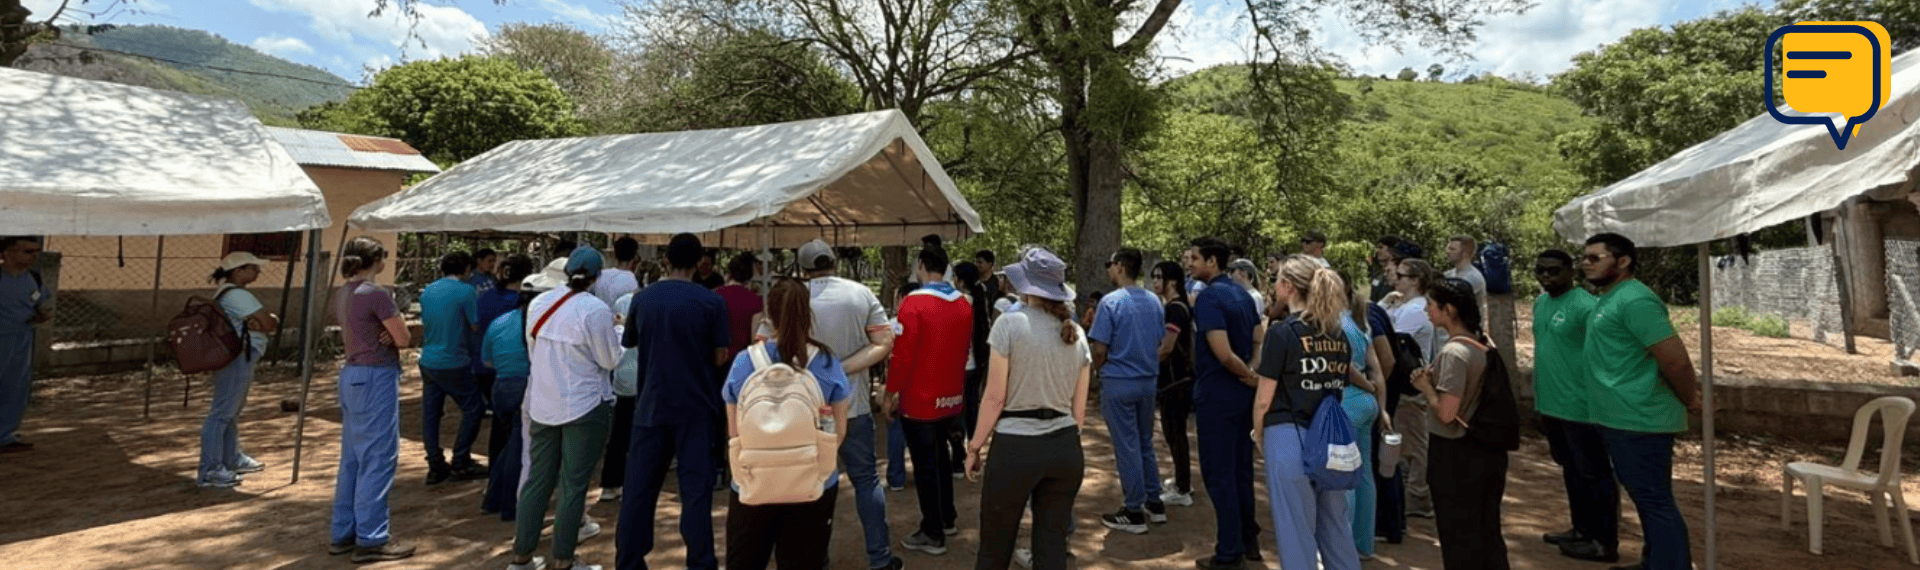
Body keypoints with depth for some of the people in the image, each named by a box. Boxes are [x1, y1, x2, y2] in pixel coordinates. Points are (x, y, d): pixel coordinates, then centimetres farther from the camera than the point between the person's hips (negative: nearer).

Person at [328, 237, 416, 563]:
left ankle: (343, 532, 23)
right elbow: (404, 339, -12)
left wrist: (384, 334, -3)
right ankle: (371, 539, 2)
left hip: (352, 375, 9)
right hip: (376, 378, -9)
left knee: (352, 458, 16)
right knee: (378, 459, -3)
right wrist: (395, 324, 6)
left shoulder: (342, 294, 10)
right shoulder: (376, 294, -16)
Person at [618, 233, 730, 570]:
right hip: (694, 408, -3)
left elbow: (629, 343, 14)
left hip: (651, 406, 3)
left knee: (639, 487, 10)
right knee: (696, 488, 2)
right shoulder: (711, 301, -9)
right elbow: (720, 358, -5)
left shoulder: (643, 298, 1)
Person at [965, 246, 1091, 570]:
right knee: (1053, 544, 12)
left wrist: (974, 447, -1)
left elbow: (995, 397, -10)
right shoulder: (1076, 333, 7)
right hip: (1066, 447, 5)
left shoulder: (1010, 323, -9)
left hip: (1015, 446, -5)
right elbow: (1079, 406, 10)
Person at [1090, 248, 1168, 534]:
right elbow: (1160, 344, 11)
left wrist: (1097, 370, 5)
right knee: (1145, 443, 18)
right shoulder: (1154, 302, 5)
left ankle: (1134, 513, 7)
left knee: (1127, 446, 1)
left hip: (1118, 382, -6)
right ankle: (1154, 503, 24)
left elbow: (1099, 350, -14)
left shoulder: (1111, 302, -15)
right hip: (1149, 381, 6)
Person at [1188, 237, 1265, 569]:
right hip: (1242, 393, 9)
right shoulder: (1241, 293, 10)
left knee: (1219, 475, 0)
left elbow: (1223, 354, -24)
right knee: (1241, 469, 17)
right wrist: (1253, 375, 2)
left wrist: (1251, 378, -9)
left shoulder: (1208, 296, -17)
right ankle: (1249, 540, 28)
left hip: (1217, 395, -9)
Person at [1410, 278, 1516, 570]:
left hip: (1455, 453, -8)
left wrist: (1426, 387, -8)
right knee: (1488, 531, 19)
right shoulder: (1485, 345, 4)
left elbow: (1446, 413, -24)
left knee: (1458, 536, 7)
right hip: (1490, 449, 8)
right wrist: (1435, 379, 7)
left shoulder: (1453, 352, -21)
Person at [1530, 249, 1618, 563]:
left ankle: (1605, 542, 13)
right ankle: (1582, 529, 32)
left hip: (1580, 407, -8)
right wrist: (1538, 397, 20)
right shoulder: (1540, 303, 11)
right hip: (1551, 405, 9)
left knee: (1594, 475, 3)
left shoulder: (1584, 306, -16)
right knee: (1571, 471, 19)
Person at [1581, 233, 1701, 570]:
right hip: (1622, 418, 10)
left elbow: (1675, 359, -21)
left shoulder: (1634, 300, -18)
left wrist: (1689, 400, -7)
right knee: (1646, 498, 19)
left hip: (1639, 420, -10)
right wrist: (1689, 392, 16)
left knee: (1655, 502, -4)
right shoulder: (1609, 300, 15)